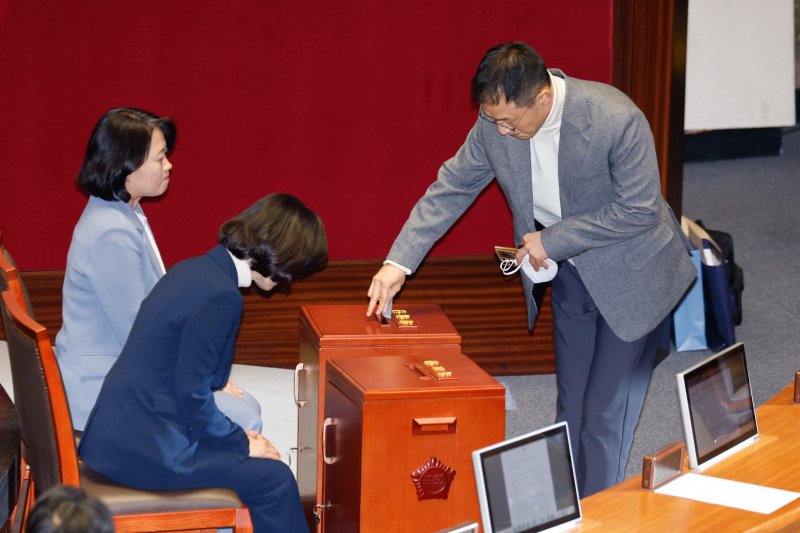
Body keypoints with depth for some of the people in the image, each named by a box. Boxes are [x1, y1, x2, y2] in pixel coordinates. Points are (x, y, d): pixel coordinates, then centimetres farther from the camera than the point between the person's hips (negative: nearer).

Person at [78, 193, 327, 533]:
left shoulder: (196, 269, 9)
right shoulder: (220, 297, -20)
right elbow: (191, 394, -20)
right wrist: (241, 443, -6)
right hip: (144, 447, -10)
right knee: (275, 480, -6)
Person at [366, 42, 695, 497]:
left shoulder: (617, 120, -31)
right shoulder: (496, 122, -15)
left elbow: (641, 209, -24)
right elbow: (451, 187, -4)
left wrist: (553, 239, -23)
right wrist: (399, 262, -12)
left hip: (630, 278, -5)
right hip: (570, 274, 5)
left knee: (606, 419, -4)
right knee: (570, 410, 13)